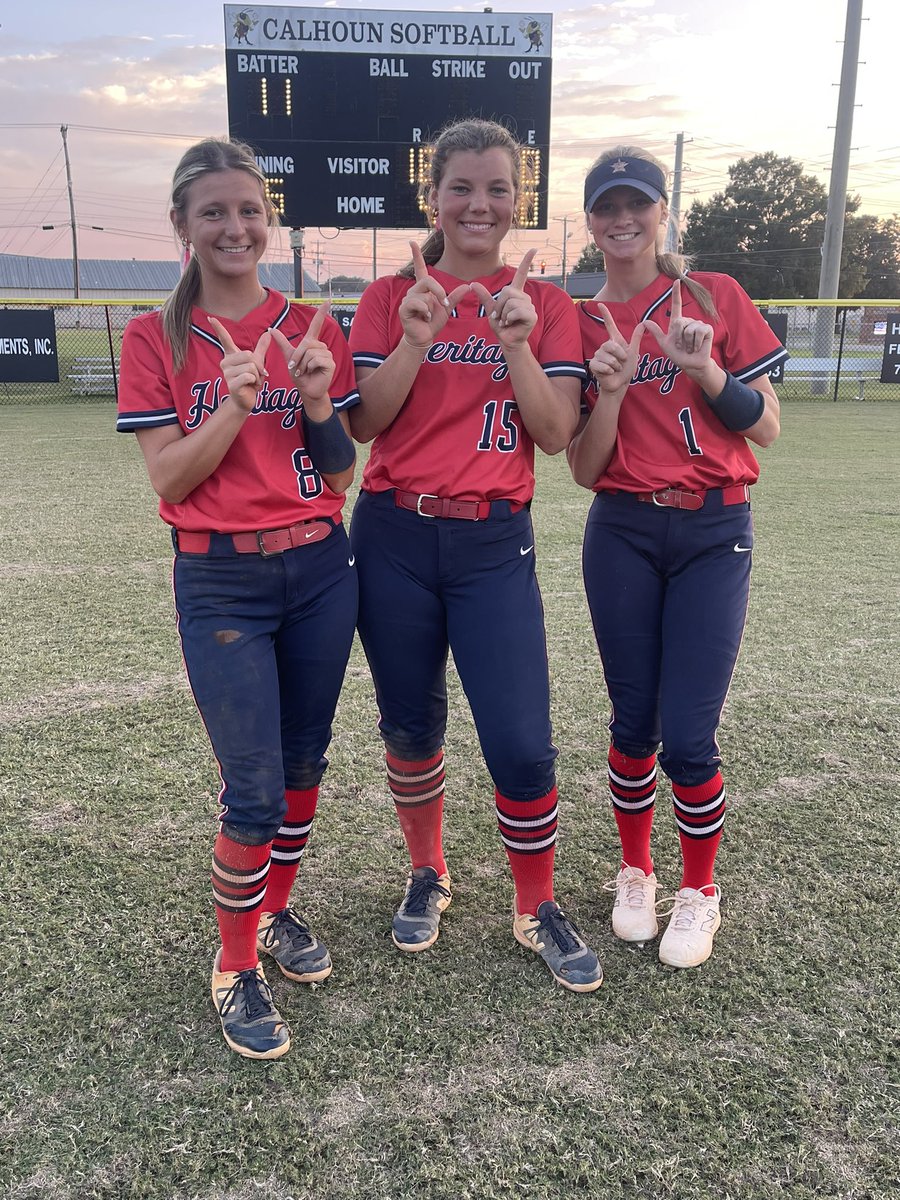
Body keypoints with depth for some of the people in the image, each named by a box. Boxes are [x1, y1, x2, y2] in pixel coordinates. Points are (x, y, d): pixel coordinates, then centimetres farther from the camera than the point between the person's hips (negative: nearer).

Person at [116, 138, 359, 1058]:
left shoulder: (312, 329, 5)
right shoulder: (156, 338, -1)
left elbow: (342, 477, 4)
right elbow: (168, 480, -8)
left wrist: (318, 399, -13)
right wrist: (237, 402, -19)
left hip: (320, 569, 3)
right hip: (220, 584, -3)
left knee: (304, 763, 14)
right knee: (254, 790, -4)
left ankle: (276, 912, 38)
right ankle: (235, 969, 19)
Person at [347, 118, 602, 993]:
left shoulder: (544, 305, 5)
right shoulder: (391, 296, 6)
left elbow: (556, 436, -4)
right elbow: (364, 423, -3)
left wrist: (516, 344, -16)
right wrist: (416, 340, -16)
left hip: (494, 543, -1)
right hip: (394, 538, 1)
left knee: (521, 743, -5)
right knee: (409, 726, 12)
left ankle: (536, 909, 19)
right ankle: (427, 877, 36)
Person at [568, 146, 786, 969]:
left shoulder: (716, 298, 2)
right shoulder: (583, 325, 6)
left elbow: (767, 427, 0)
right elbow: (584, 469, -1)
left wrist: (705, 370, -15)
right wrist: (611, 387, -16)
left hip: (714, 535, -1)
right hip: (622, 535, 2)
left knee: (688, 737, -4)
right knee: (633, 720, 8)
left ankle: (699, 891, 22)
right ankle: (636, 872, 33)